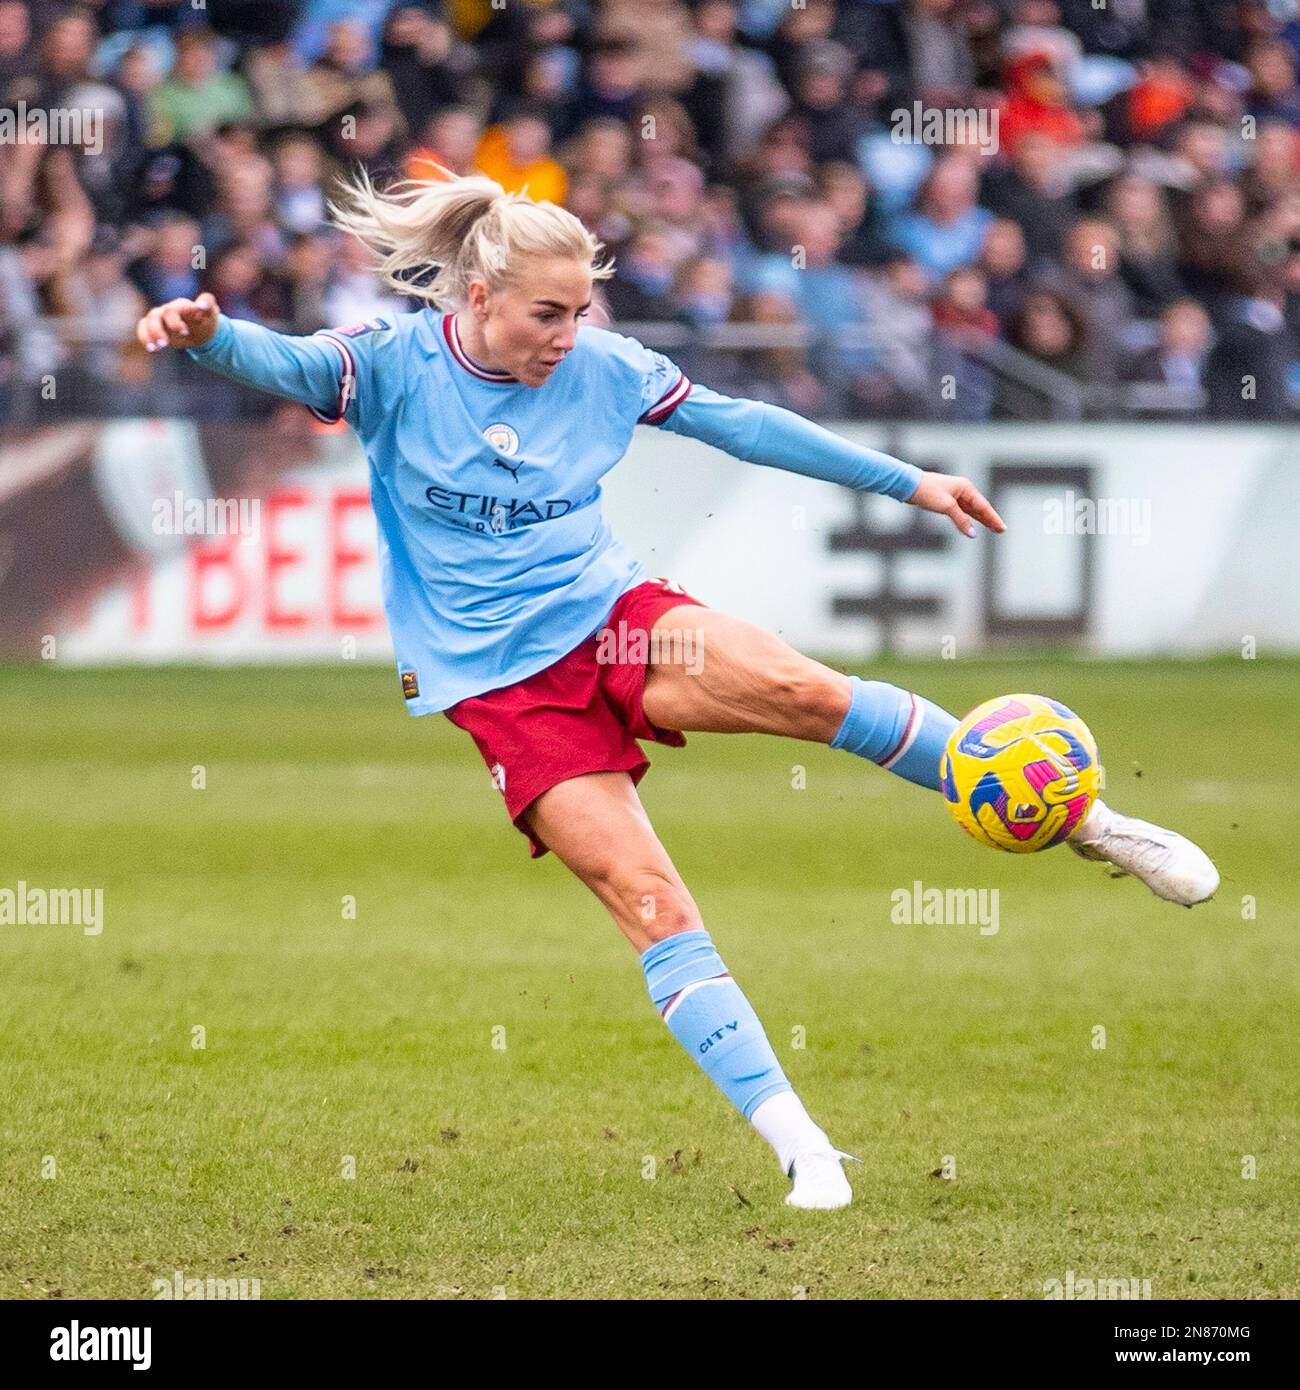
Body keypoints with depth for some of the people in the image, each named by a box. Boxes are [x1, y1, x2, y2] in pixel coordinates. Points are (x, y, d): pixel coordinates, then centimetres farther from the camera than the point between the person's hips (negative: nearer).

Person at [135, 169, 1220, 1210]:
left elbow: (742, 425, 8)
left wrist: (907, 482, 8)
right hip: (501, 683, -2)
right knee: (647, 897, -18)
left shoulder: (600, 367, 1)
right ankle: (798, 1144, -16)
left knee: (806, 691, -26)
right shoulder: (398, 364, -7)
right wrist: (208, 333, -45)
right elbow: (287, 366, -22)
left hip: (616, 616, 2)